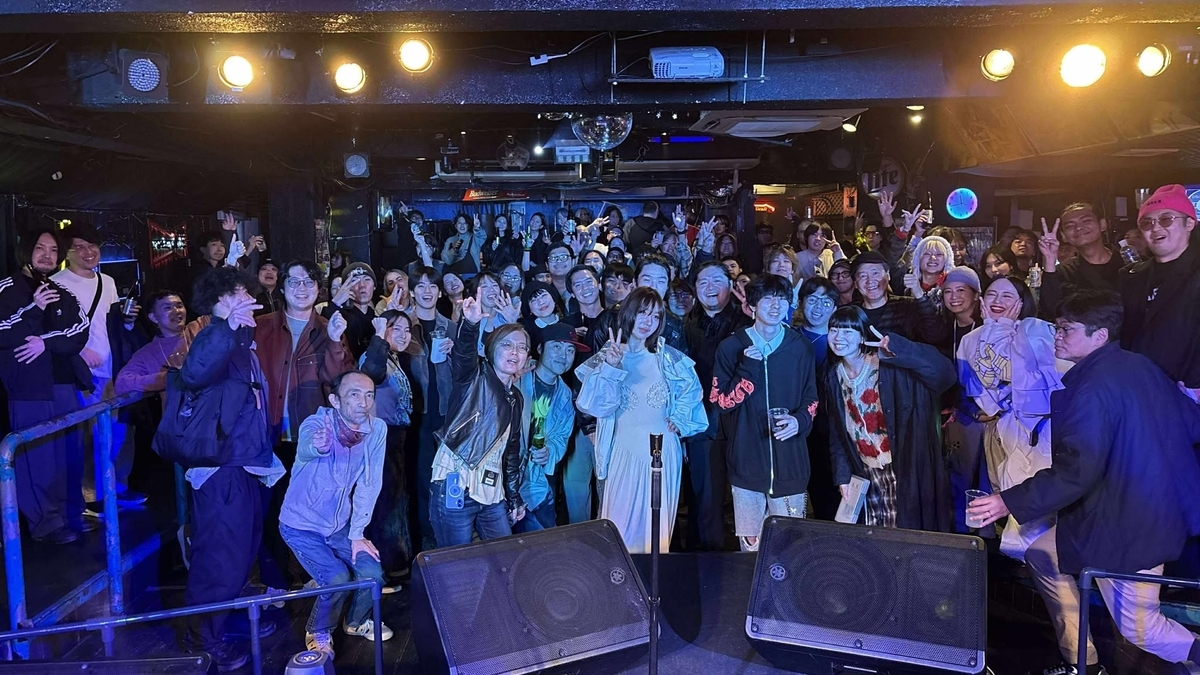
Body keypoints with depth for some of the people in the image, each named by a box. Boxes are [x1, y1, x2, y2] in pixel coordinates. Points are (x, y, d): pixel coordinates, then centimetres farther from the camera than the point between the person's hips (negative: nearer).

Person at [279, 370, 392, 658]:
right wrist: (317, 445, -74)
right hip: (301, 524, -4)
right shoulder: (316, 423, -25)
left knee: (373, 574, -7)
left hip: (339, 523, 4)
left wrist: (357, 533, -7)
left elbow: (368, 485, -6)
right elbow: (305, 448, -50)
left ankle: (356, 622, 26)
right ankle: (318, 632, 13)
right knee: (337, 579, -18)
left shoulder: (377, 429, -13)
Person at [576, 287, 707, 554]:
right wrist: (611, 368, -19)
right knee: (621, 525, -1)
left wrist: (679, 418, 4)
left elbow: (691, 388, 16)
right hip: (625, 452, -1)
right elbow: (597, 406, -9)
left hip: (663, 450, 1)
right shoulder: (607, 357, 1)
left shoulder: (667, 357, 5)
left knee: (658, 523, 7)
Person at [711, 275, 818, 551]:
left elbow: (811, 398, 13)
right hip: (747, 460, -1)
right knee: (751, 545, 4)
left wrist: (800, 420, -8)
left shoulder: (799, 347, 6)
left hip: (789, 462, 1)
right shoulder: (732, 347, 0)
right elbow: (722, 402, -4)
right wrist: (747, 368, -16)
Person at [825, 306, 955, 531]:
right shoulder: (834, 377, 4)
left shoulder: (890, 367, -14)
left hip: (903, 469, -5)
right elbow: (836, 432, 10)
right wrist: (842, 475, 5)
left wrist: (895, 347, -37)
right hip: (867, 475, 5)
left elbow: (943, 372, -27)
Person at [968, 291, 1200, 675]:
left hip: (1127, 526, -9)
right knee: (1041, 551, 16)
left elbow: (1074, 473, -28)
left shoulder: (1094, 388, -23)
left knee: (1138, 628, 5)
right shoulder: (1139, 366, 3)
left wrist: (1008, 502, -24)